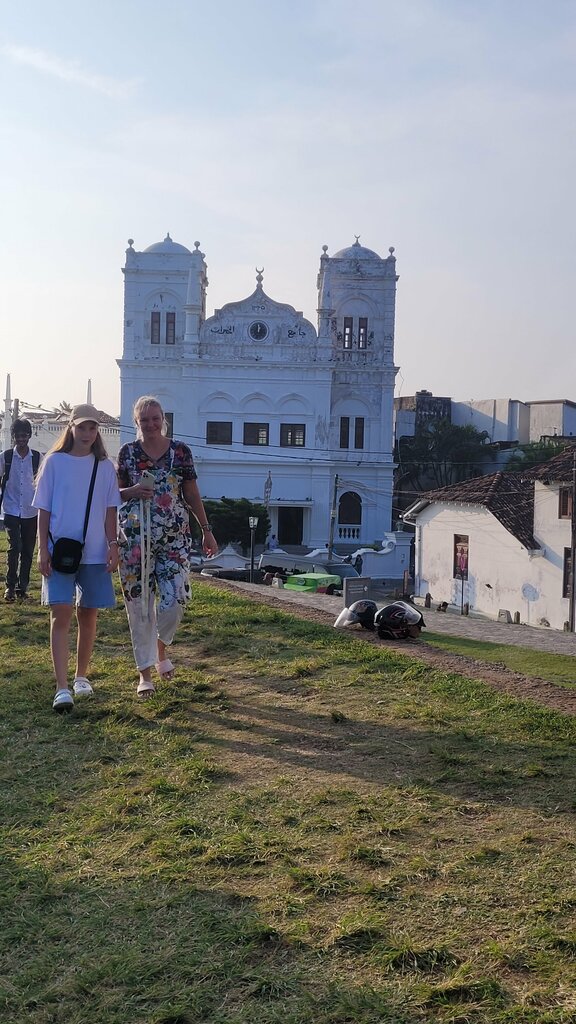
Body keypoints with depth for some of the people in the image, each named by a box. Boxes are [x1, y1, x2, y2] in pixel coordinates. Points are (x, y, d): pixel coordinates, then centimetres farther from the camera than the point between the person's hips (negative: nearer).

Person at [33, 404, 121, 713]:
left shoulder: (104, 466, 5)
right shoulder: (55, 462, 0)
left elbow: (110, 510, 7)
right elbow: (44, 509, 1)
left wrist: (113, 544, -2)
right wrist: (42, 549, -4)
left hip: (95, 553, 2)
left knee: (88, 615, 10)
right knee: (61, 614, -10)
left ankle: (81, 677, 27)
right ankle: (62, 688, -12)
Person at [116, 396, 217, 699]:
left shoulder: (180, 451, 4)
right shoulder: (127, 452, 4)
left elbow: (192, 494, 9)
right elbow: (113, 493, 11)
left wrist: (206, 530, 8)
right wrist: (132, 491, -11)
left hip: (174, 537, 0)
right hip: (135, 538, 0)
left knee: (176, 598, -6)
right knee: (140, 603, 2)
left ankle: (161, 646, 27)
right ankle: (145, 672, 11)